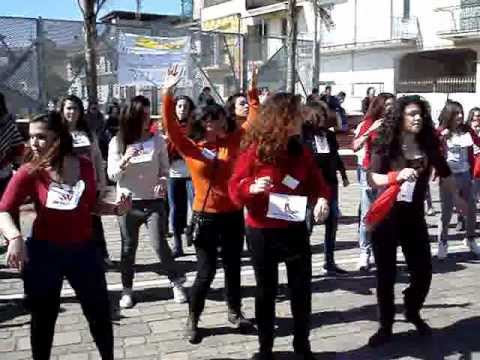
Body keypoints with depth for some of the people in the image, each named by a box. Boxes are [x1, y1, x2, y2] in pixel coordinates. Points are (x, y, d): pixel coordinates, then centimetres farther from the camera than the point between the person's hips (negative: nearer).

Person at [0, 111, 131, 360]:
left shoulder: (84, 166, -4)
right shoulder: (29, 172, -13)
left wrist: (115, 209, -6)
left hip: (83, 250, 2)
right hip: (42, 253, -2)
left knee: (100, 314, 13)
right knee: (43, 319, 14)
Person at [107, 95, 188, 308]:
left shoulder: (157, 140, -1)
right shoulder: (117, 142, -2)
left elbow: (164, 169, 5)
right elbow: (112, 175, -5)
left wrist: (162, 182, -17)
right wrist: (124, 160, -24)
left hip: (154, 201, -1)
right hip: (128, 202, 1)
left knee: (160, 245, -4)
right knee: (128, 248, 10)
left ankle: (177, 283, 14)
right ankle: (127, 290, 23)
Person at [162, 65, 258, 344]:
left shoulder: (231, 143, 3)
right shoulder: (191, 149, -5)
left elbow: (252, 121, 5)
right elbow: (171, 127, -17)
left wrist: (253, 91, -1)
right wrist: (168, 93, -25)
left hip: (233, 215, 3)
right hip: (206, 217, -3)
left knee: (233, 267, 15)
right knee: (206, 272, 2)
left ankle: (235, 312, 34)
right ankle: (193, 320, 21)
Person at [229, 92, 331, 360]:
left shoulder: (301, 151, 2)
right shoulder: (255, 150, -12)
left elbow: (317, 183, 8)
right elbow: (235, 189, -10)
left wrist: (322, 199, -14)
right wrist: (252, 187, -31)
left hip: (295, 230, 4)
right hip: (262, 233, -4)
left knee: (302, 289, 11)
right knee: (266, 291, 11)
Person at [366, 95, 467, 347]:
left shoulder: (428, 145, -1)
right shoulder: (386, 145, -11)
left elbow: (444, 173, 16)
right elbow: (372, 179, -20)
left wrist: (457, 198, 27)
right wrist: (397, 176, -37)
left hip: (414, 217, 3)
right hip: (386, 217, -3)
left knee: (423, 272, 5)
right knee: (386, 275, 4)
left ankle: (413, 312, 35)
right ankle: (385, 326, 21)